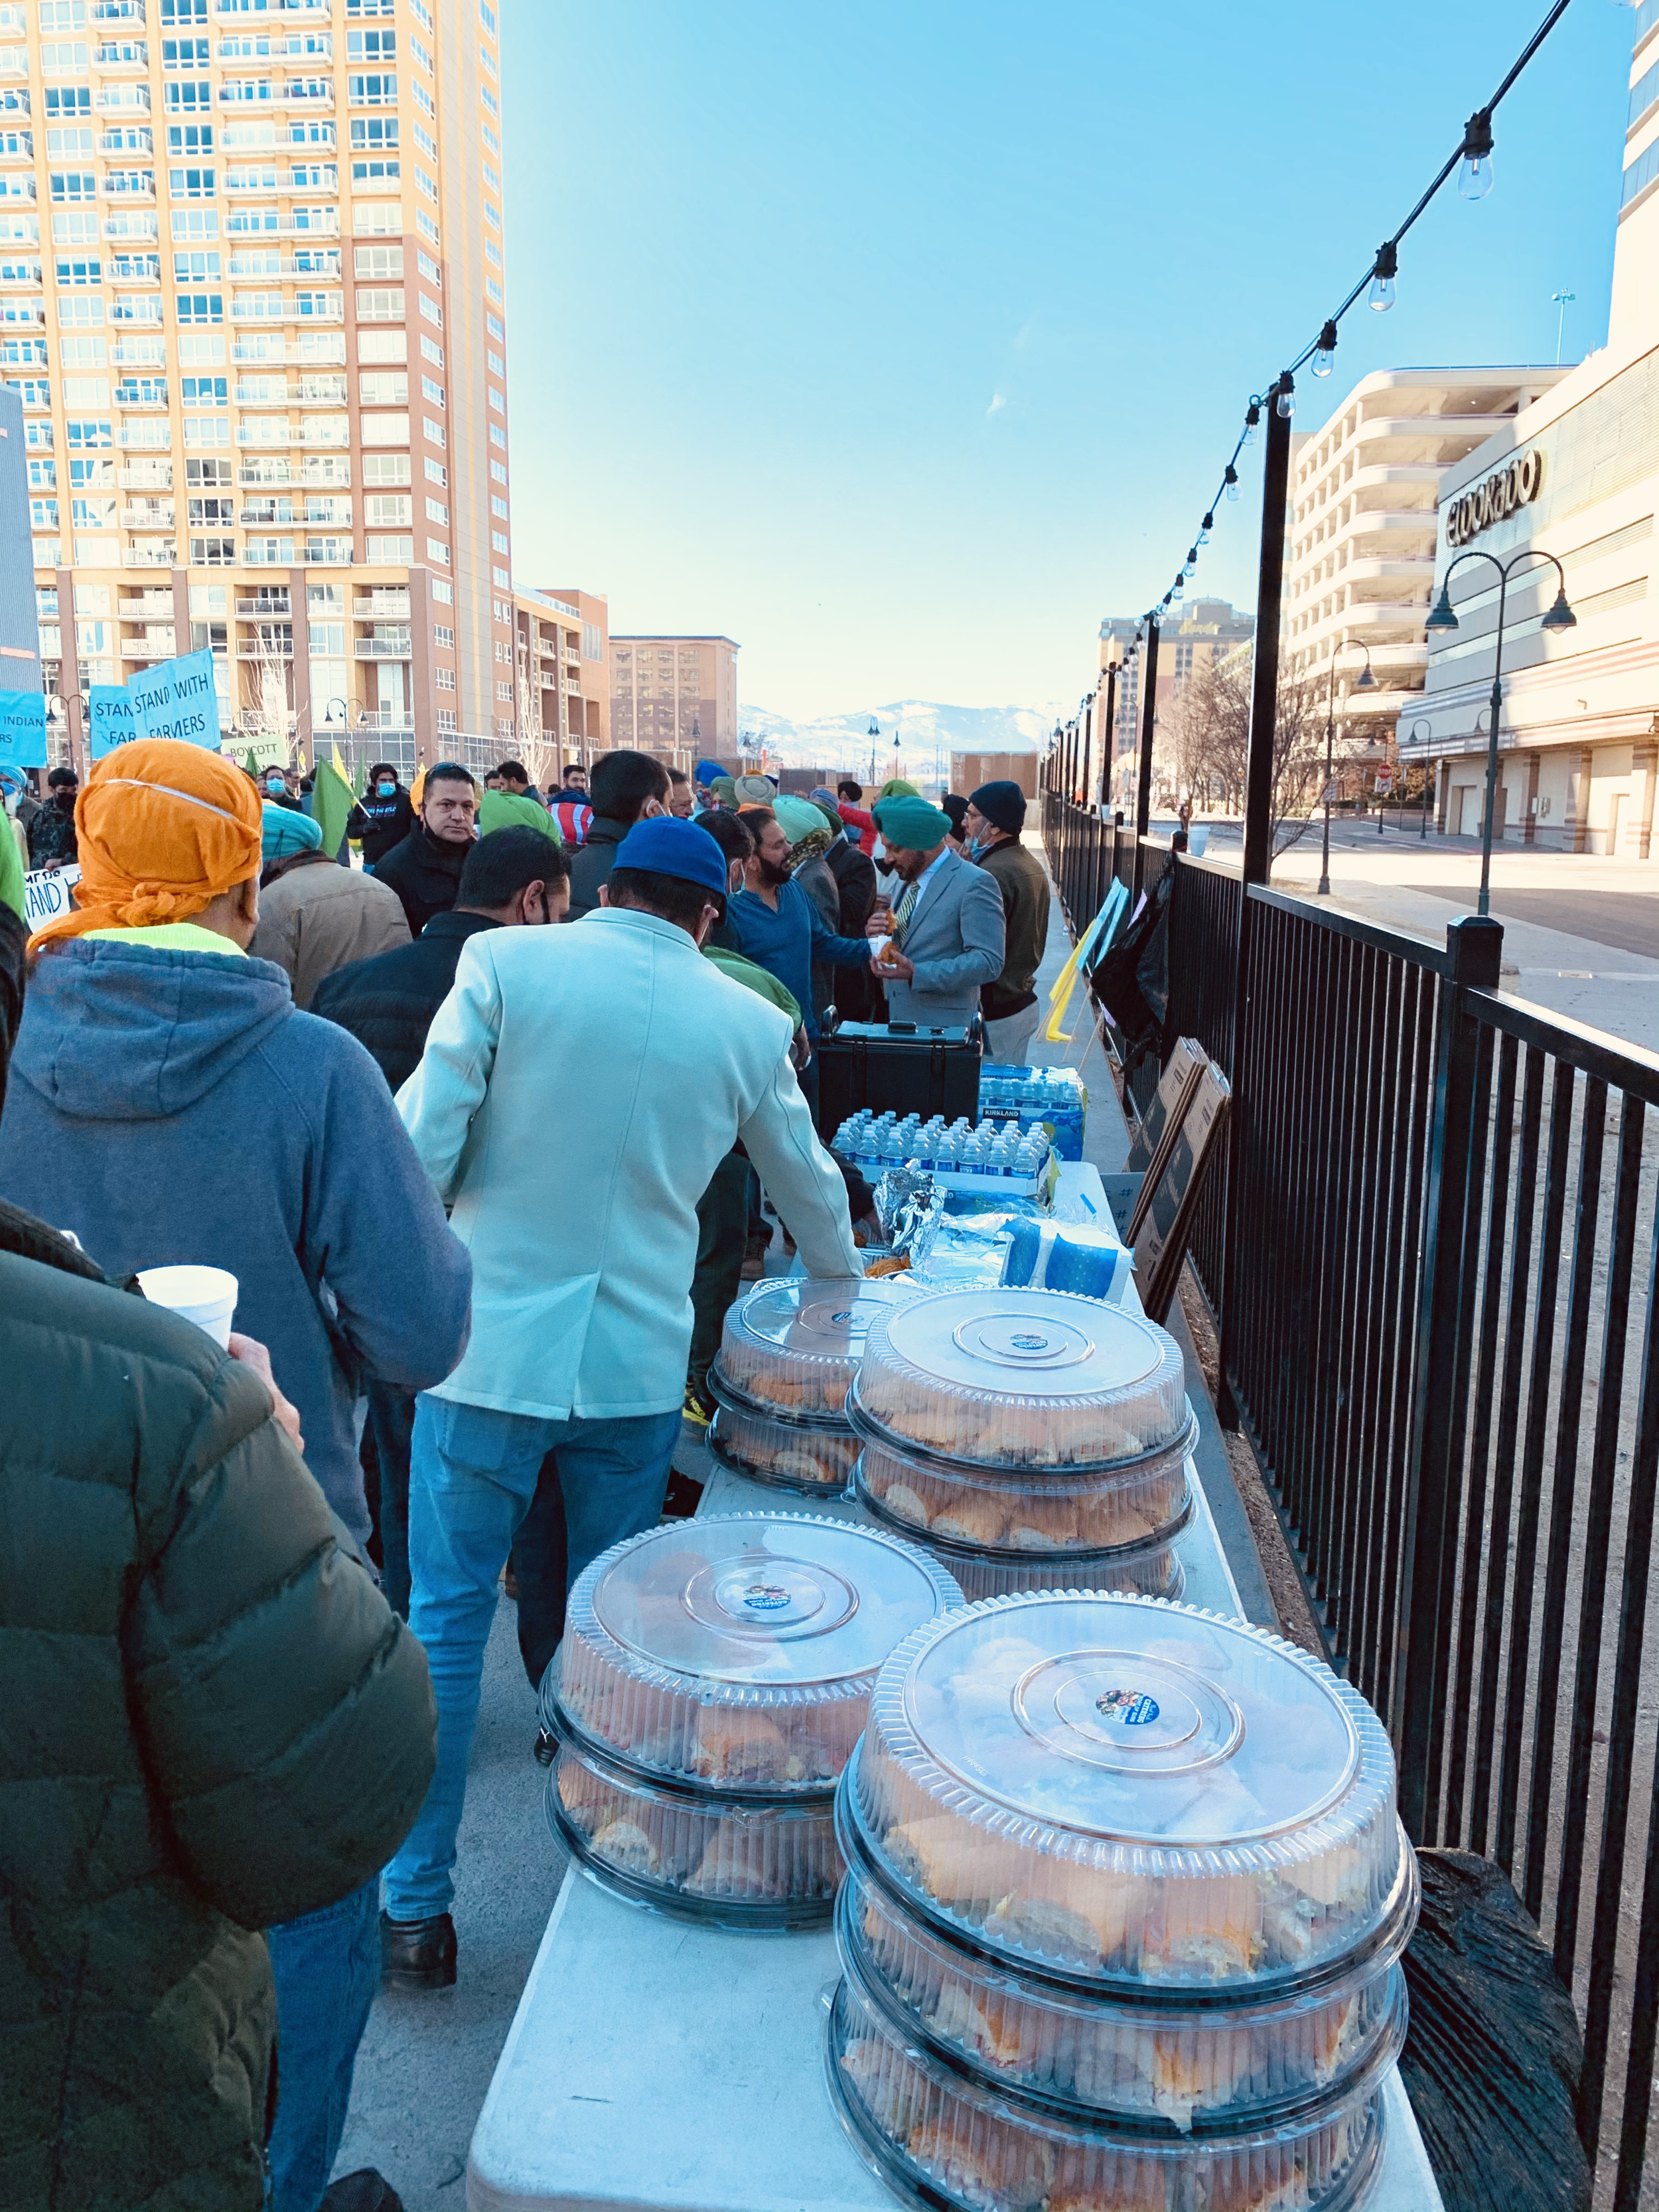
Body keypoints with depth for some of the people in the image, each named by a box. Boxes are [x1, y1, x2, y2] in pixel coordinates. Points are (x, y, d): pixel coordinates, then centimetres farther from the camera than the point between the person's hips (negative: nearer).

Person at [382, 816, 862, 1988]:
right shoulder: (747, 1023, 2)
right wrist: (847, 1279, 35)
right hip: (638, 1364, 2)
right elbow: (811, 1187, 16)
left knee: (444, 1625, 11)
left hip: (490, 1349, -2)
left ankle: (418, 1909, 21)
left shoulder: (506, 962, -6)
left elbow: (422, 1145, -11)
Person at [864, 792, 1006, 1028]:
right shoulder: (910, 881, 15)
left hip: (944, 1030, -7)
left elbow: (989, 962, -19)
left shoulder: (974, 884, -12)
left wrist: (917, 973, -25)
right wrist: (881, 935, -1)